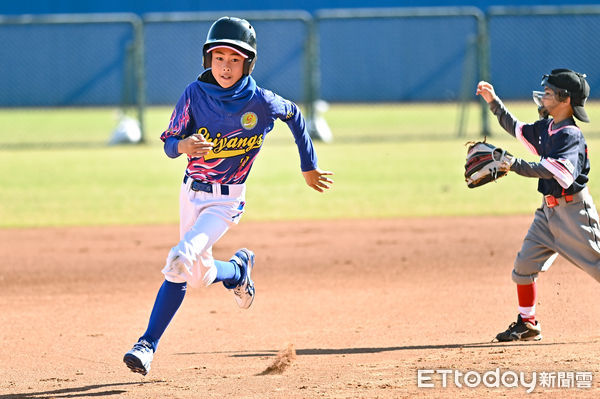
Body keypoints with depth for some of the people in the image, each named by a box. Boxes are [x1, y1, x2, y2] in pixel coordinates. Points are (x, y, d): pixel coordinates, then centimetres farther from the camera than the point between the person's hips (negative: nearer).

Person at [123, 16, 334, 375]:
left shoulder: (262, 102, -16)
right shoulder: (195, 94, -11)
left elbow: (294, 115, 6)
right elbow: (169, 143, -5)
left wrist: (309, 167, 16)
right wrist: (183, 145, -31)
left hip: (227, 201, -4)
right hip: (192, 193, 4)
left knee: (180, 260, -24)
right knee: (200, 275, 17)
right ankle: (239, 270, 48)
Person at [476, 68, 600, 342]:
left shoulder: (570, 136, -19)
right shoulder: (545, 128, 8)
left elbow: (552, 170, -32)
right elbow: (517, 129, 26)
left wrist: (514, 165, -39)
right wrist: (494, 102, 19)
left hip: (573, 209, -9)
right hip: (549, 209, 9)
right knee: (525, 263, 6)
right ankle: (527, 324, 16)